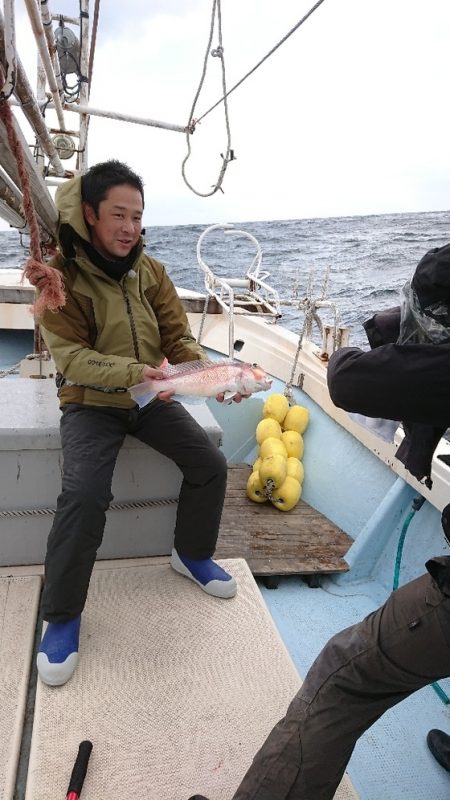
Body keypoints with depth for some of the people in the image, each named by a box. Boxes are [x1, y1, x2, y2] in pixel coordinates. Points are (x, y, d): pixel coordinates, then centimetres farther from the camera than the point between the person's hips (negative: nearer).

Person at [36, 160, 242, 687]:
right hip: (90, 402, -4)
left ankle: (192, 555, 23)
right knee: (83, 494, -25)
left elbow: (178, 338, -2)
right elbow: (71, 355, -20)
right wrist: (134, 373, -36)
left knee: (211, 465, -4)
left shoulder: (149, 270, 0)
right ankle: (61, 617, -4)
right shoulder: (61, 275, -14)